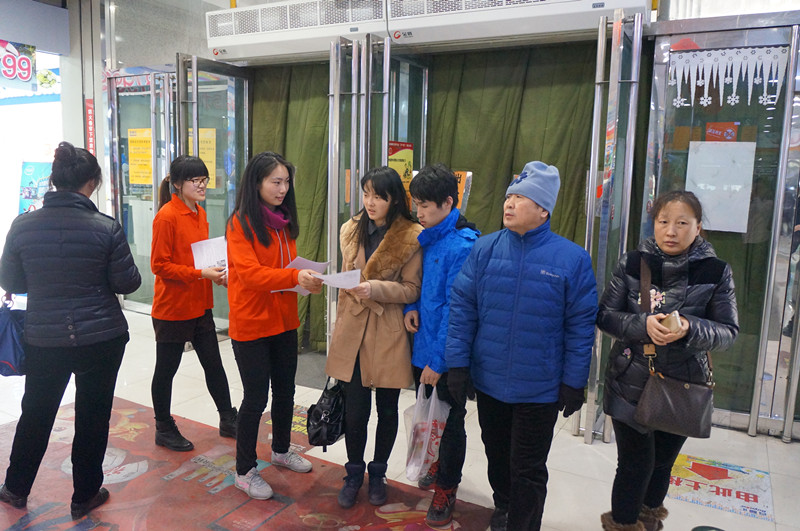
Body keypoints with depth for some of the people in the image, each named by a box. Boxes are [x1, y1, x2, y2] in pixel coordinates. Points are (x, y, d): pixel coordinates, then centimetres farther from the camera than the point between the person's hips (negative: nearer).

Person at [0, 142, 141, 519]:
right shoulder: (106, 228, -15)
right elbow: (127, 283, -8)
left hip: (44, 339, 3)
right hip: (101, 338, -3)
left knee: (36, 413, 22)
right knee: (92, 416, 13)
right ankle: (85, 496, 27)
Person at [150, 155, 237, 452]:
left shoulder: (199, 214, 8)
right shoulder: (167, 216, -16)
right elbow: (159, 265, -18)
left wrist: (216, 271, 1)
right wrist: (200, 274, -23)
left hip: (200, 306, 8)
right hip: (172, 308, -7)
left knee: (214, 364, 15)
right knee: (166, 369, 10)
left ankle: (228, 421, 29)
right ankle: (164, 429, 28)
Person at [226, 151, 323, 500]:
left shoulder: (285, 221, 9)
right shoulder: (241, 222, -14)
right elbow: (249, 273, -24)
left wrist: (307, 279, -6)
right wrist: (295, 277, -35)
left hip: (284, 321, 7)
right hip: (251, 324, -7)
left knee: (285, 391, 19)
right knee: (256, 398, 3)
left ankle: (281, 450, 41)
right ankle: (245, 471, 23)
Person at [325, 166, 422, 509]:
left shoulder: (411, 237, -8)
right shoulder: (351, 230, 7)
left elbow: (411, 289, -7)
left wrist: (375, 289, -23)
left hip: (388, 334, -2)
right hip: (352, 331, 3)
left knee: (387, 408, 12)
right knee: (354, 409, 6)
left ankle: (378, 474, 34)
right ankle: (354, 473, 30)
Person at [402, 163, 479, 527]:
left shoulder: (462, 246, -20)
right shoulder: (426, 238, 4)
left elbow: (455, 309, -22)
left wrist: (438, 360, -20)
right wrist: (411, 306, -2)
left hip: (447, 355, -7)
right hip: (422, 347, 8)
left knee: (450, 421, 11)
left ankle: (446, 489, 31)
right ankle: (440, 467, 47)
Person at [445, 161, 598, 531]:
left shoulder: (572, 259, -11)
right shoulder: (485, 249, -4)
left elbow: (581, 326, -7)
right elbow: (461, 307, -2)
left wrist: (574, 383, -6)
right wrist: (458, 363, -5)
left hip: (540, 389, -3)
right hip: (488, 381, 4)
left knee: (528, 470, 10)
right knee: (497, 455, 24)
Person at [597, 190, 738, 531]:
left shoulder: (716, 272, -5)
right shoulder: (632, 264, -5)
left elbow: (728, 331, -4)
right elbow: (605, 315, -5)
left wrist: (690, 329, -24)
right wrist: (642, 324, -23)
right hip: (631, 383, -1)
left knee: (661, 464, 17)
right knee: (635, 463, 2)